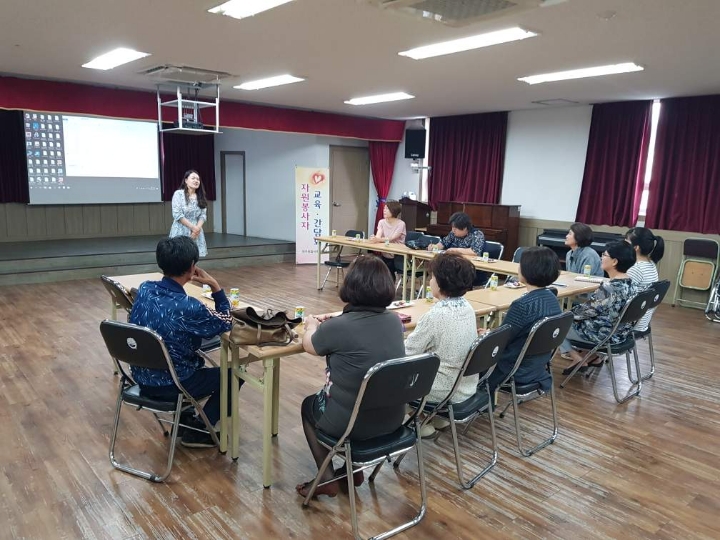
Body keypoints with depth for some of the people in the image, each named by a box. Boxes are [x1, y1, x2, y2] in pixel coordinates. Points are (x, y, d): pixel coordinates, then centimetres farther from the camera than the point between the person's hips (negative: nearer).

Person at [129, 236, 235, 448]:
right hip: (169, 385, -7)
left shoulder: (144, 288, -8)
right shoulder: (188, 307, -29)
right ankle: (196, 430, 15)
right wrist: (215, 286, -10)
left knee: (197, 361, 33)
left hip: (142, 377, 7)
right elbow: (226, 323, -11)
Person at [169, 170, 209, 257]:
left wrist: (197, 228, -14)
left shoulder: (201, 197, 10)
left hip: (196, 233, 5)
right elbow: (177, 215, -13)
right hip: (181, 233, -4)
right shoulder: (178, 194, -5)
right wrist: (193, 227, -14)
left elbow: (203, 215, 4)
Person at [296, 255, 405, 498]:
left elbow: (309, 345, 0)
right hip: (392, 419, 5)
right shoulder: (394, 321, -6)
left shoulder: (338, 327, -23)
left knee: (309, 405, 26)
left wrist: (312, 326, 20)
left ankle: (327, 479, 27)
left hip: (353, 423, -5)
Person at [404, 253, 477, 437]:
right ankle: (437, 416, 25)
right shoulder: (467, 308, -2)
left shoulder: (435, 316, -26)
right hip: (467, 386, 7)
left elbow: (407, 354, -16)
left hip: (445, 392, -7)